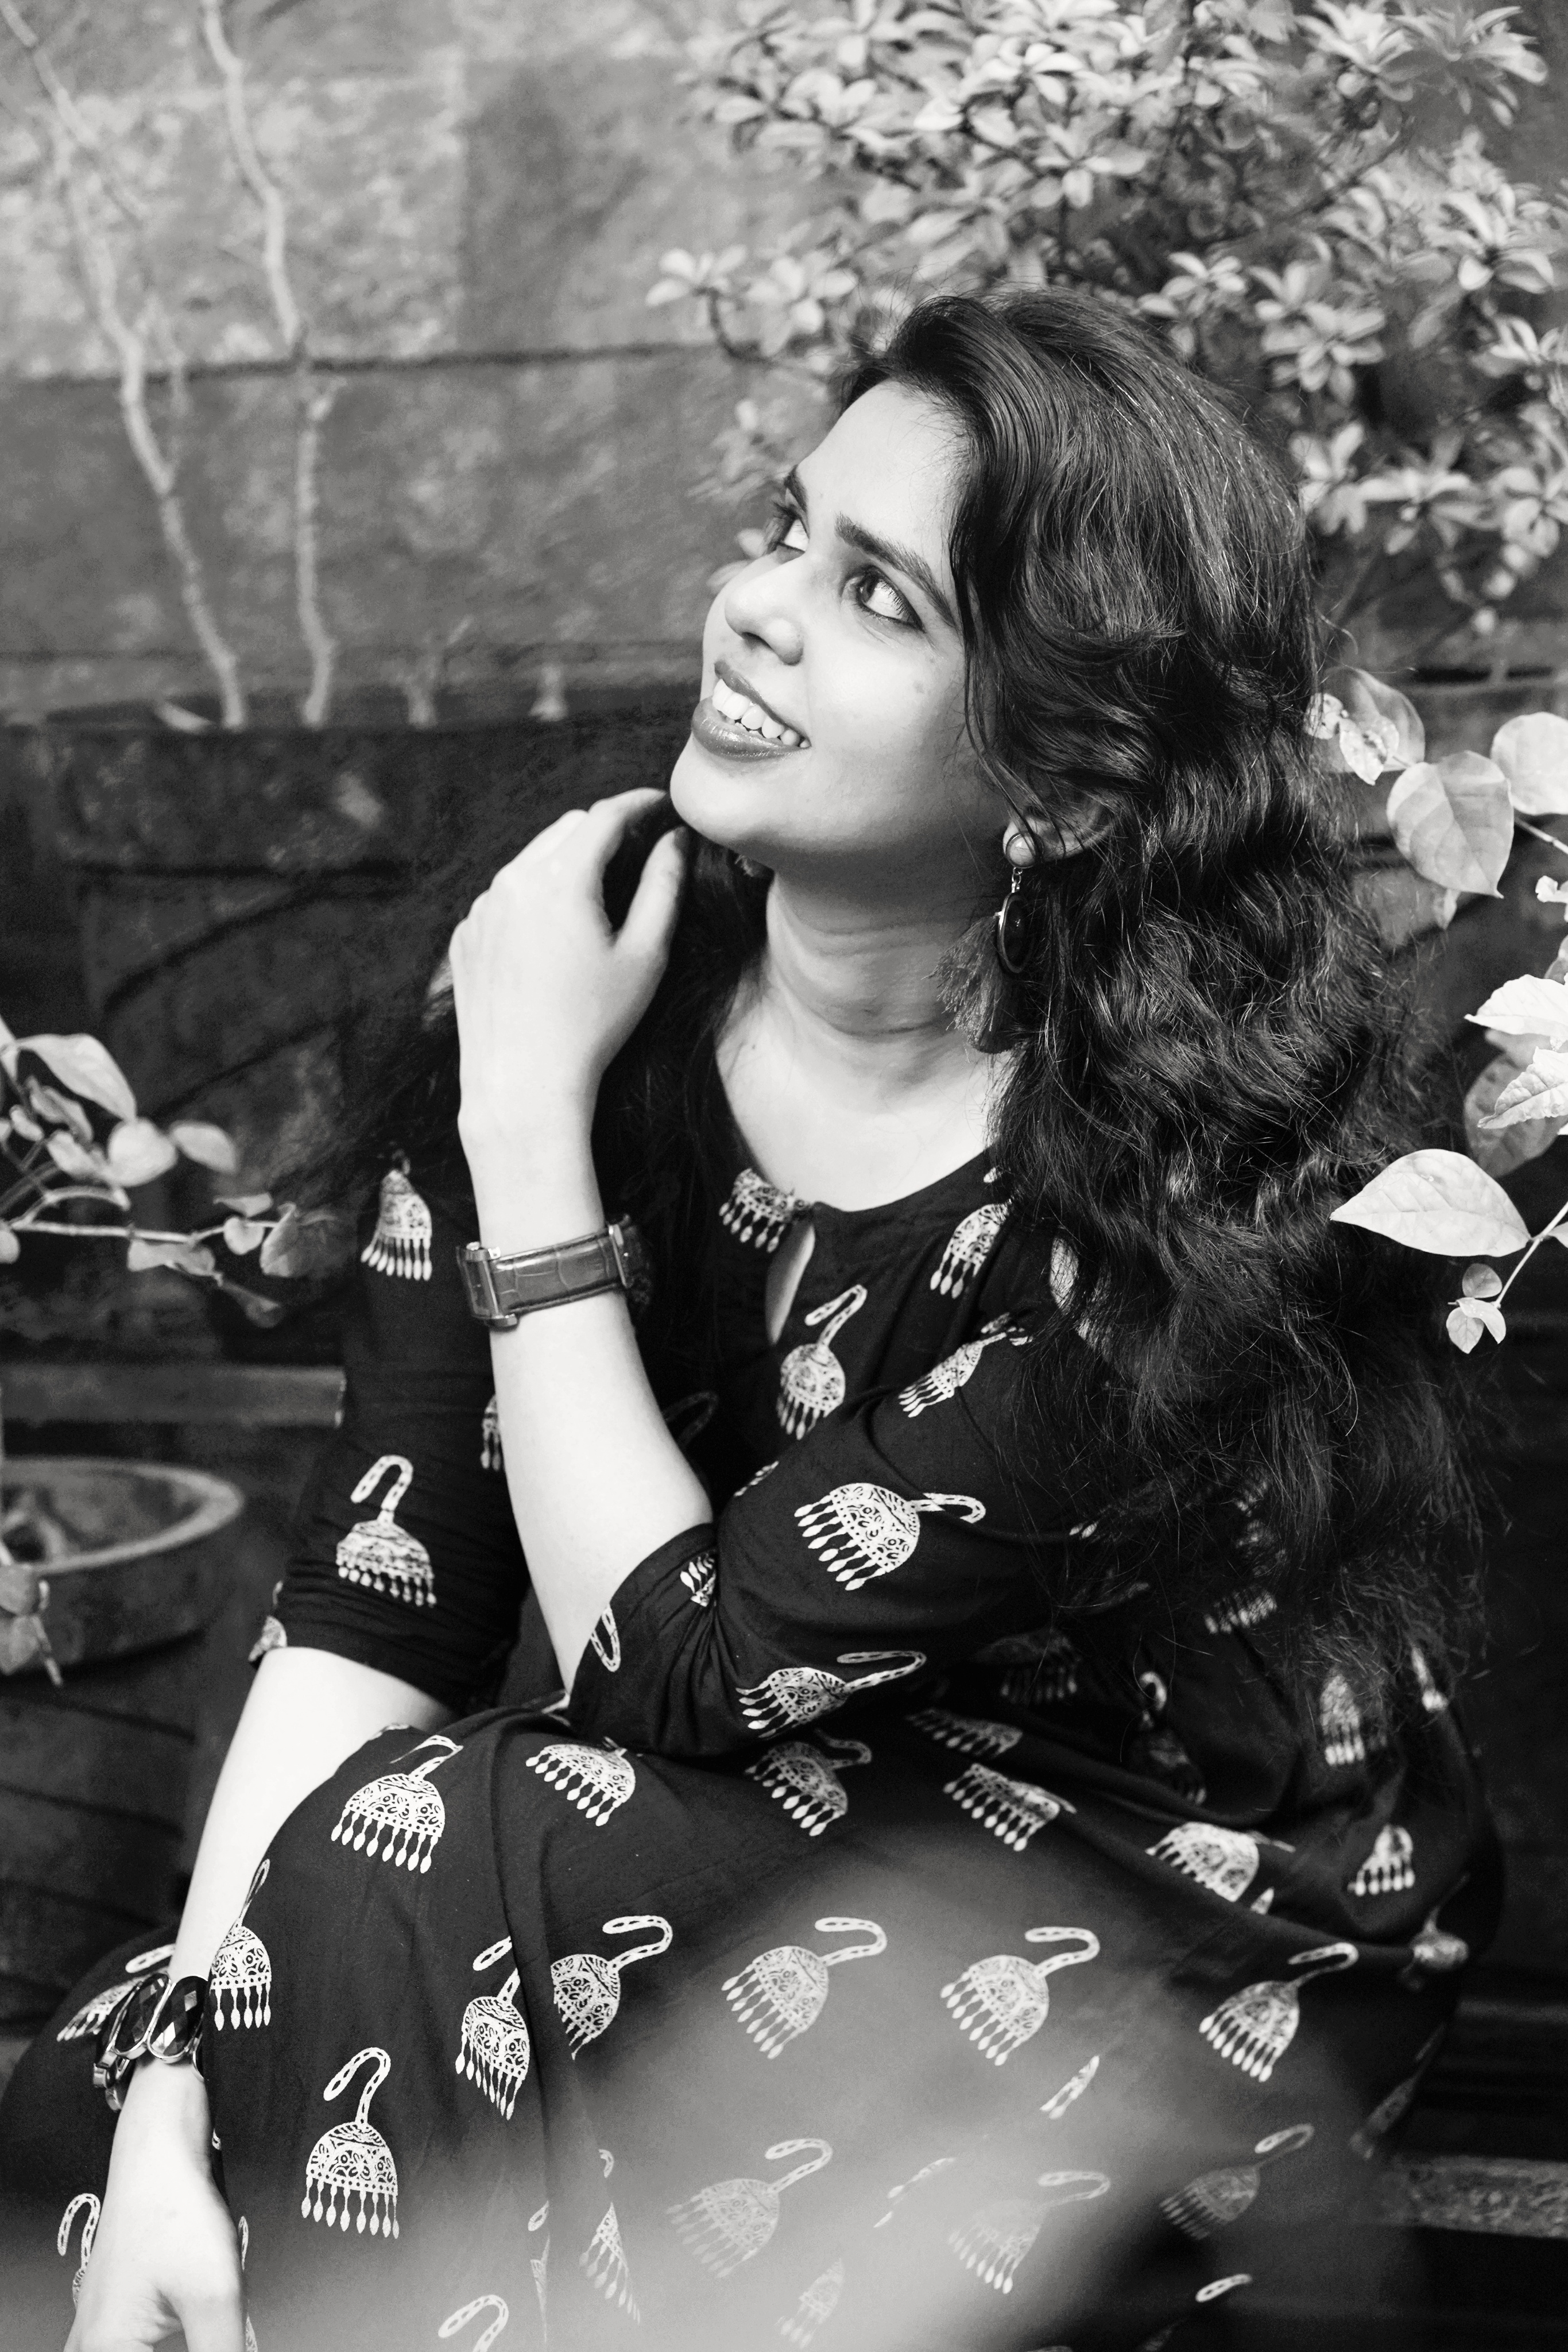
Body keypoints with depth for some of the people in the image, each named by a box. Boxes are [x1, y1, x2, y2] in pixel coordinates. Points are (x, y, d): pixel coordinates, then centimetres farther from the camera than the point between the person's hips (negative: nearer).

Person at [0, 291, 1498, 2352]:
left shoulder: (1176, 1166, -27)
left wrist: (529, 1121, -25)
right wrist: (170, 2106, -21)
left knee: (385, 1894, -24)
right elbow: (375, 1600, -12)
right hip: (725, 1859, 4)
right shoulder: (574, 961, -13)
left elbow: (674, 1662, -24)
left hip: (1173, 1932, -4)